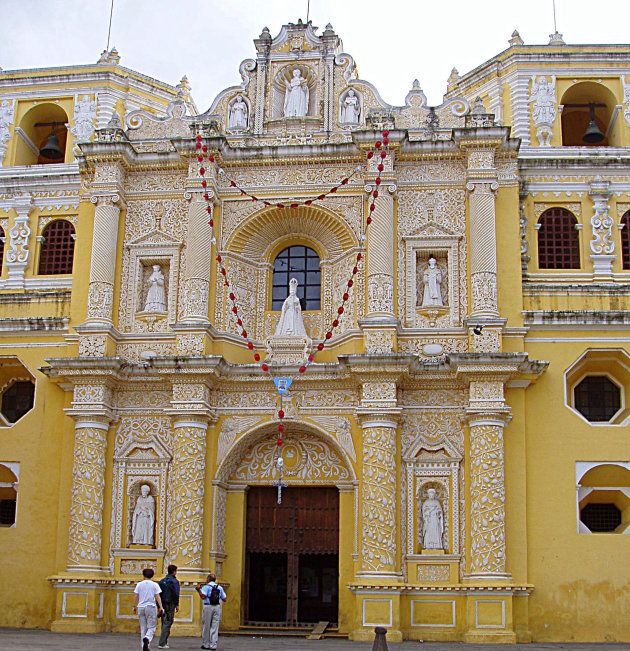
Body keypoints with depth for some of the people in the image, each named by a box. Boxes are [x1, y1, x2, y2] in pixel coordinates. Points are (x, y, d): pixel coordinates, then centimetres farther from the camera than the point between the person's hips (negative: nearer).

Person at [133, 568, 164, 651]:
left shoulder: (139, 584, 6)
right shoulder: (154, 585, 0)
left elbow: (135, 596, 4)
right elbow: (157, 596, -5)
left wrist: (134, 607, 11)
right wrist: (160, 607, -5)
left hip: (141, 607, 3)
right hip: (151, 607, -3)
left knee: (143, 628, 11)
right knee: (151, 628, 0)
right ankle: (147, 639, -30)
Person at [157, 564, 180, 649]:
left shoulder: (162, 581, 12)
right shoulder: (174, 581, -7)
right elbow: (176, 594, -13)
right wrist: (177, 605, -6)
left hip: (163, 604, 7)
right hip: (170, 604, -6)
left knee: (164, 623, 16)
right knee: (167, 623, -5)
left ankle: (164, 642, 20)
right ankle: (162, 643, -9)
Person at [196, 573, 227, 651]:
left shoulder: (206, 587, -2)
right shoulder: (220, 587, 11)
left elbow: (203, 597, -16)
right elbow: (225, 599, 9)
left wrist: (199, 590, -4)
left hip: (208, 607, -3)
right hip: (217, 607, 3)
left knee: (206, 626, 6)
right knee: (215, 627, 3)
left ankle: (205, 644, 12)